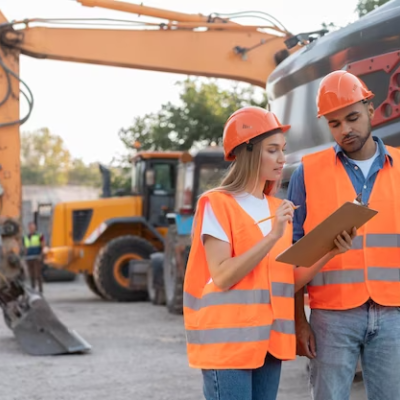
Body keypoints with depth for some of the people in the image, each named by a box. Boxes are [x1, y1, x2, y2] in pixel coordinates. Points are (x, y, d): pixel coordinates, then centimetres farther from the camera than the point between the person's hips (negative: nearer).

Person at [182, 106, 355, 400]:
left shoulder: (280, 210, 13)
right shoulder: (217, 204, -7)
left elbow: (288, 282, 10)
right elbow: (222, 276, -17)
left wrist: (329, 252, -4)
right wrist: (272, 236, -21)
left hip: (268, 341, 7)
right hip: (228, 341, -6)